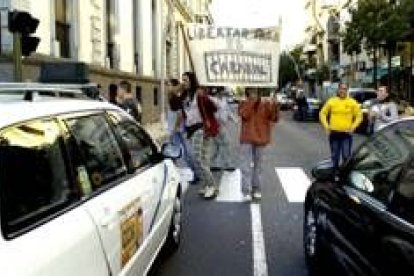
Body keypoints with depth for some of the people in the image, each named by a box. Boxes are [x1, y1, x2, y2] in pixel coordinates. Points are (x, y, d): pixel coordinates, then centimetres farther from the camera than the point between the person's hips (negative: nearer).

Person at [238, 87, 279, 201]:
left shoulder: (265, 104, 2)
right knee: (246, 166, -4)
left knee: (258, 165, 11)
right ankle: (246, 191, -1)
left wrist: (274, 107, -20)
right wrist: (251, 101, -19)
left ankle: (256, 189, 21)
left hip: (260, 139, 1)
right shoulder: (243, 104, 2)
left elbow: (274, 118, -5)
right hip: (247, 140, -1)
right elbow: (244, 115, -18)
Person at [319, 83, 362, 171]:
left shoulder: (352, 102, 1)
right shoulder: (331, 101, 3)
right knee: (334, 155, 11)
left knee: (346, 155, -4)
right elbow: (322, 113, 10)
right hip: (334, 133, 2)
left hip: (346, 133, -2)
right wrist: (326, 125, -1)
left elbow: (359, 115, 6)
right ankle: (335, 171, 24)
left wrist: (353, 126, -5)